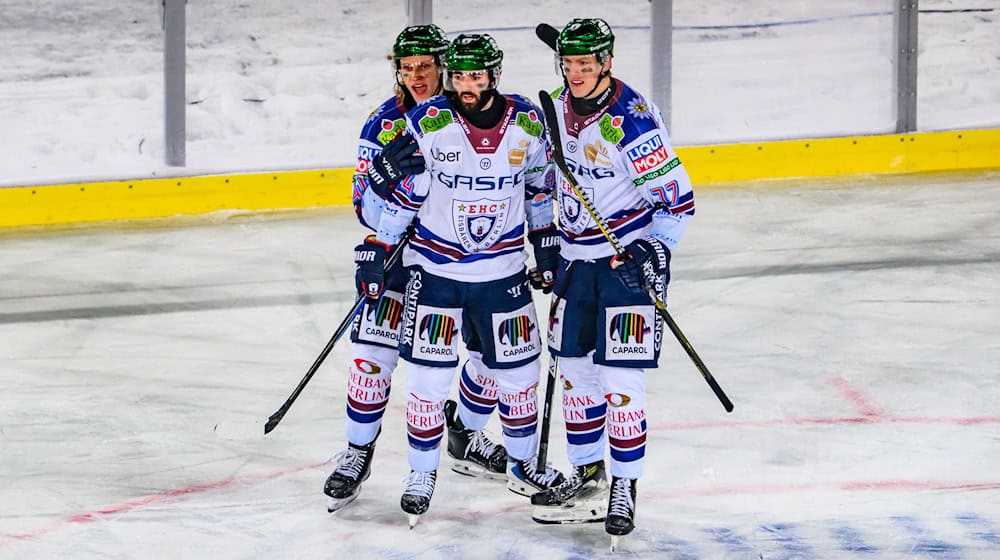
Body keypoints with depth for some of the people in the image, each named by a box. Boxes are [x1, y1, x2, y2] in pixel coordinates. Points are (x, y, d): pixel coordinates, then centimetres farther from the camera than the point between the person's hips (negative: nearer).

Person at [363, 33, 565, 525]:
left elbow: (539, 185, 11)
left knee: (518, 370, 9)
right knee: (428, 374, -3)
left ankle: (523, 463, 28)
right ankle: (422, 473, 13)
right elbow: (401, 191, -5)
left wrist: (547, 244, 12)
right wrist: (379, 251, -6)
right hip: (434, 268, -2)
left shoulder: (527, 124, -5)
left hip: (503, 271, 2)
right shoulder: (426, 124, -13)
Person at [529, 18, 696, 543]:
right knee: (574, 370, 10)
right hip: (577, 258, 7)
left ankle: (624, 488, 2)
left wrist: (656, 250, -26)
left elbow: (677, 195, -16)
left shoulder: (633, 118, -20)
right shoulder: (557, 109, 3)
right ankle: (587, 478, 21)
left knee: (620, 377, -8)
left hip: (630, 258, -7)